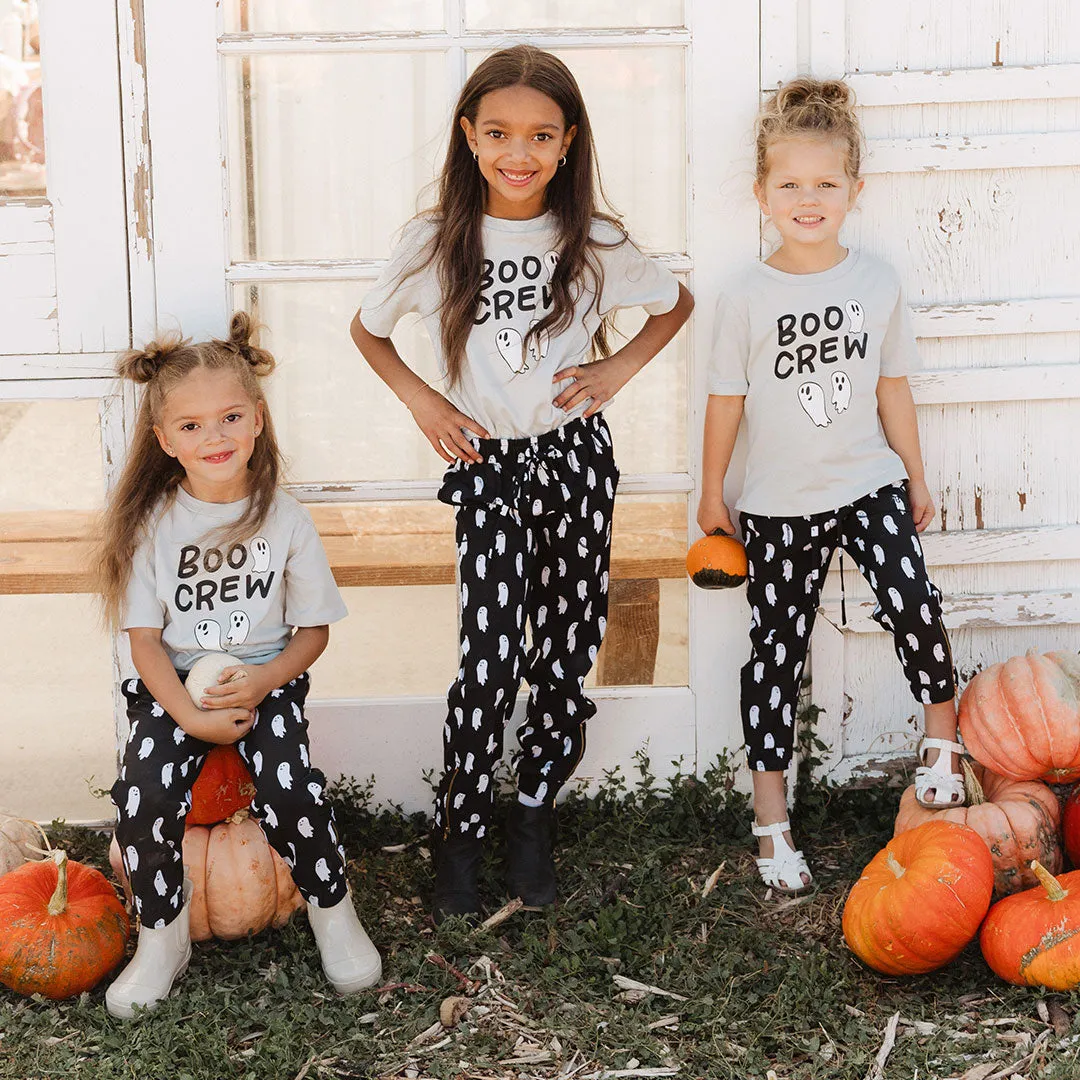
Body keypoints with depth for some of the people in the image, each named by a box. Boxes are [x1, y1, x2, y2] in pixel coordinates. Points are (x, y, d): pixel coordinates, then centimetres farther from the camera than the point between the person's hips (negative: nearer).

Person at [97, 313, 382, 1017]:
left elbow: (314, 629, 3)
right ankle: (163, 937, 0)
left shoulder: (283, 517, -3)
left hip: (267, 678, -1)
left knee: (290, 787, -26)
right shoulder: (154, 522, -4)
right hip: (175, 684, 1)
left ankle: (332, 908, 2)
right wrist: (189, 716, -17)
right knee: (143, 796, -23)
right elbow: (145, 638, -2)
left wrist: (262, 682, -16)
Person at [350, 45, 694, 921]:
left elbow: (677, 304, 13)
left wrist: (622, 366, -2)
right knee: (492, 658, -11)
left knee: (566, 652, 5)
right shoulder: (438, 243, -5)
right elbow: (367, 329, 11)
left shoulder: (595, 243, -4)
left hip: (575, 460, 1)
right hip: (486, 464, -1)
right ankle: (460, 834, 7)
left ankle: (535, 816, 25)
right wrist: (420, 398, -2)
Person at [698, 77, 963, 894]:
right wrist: (712, 493, 5)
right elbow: (727, 400, 0)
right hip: (779, 504, -1)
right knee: (778, 648, 4)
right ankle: (771, 817, 13)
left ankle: (943, 736, 9)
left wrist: (917, 478, 12)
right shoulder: (748, 297, -7)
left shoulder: (877, 283, -1)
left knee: (914, 606, -18)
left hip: (870, 486, 1)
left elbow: (892, 389, 7)